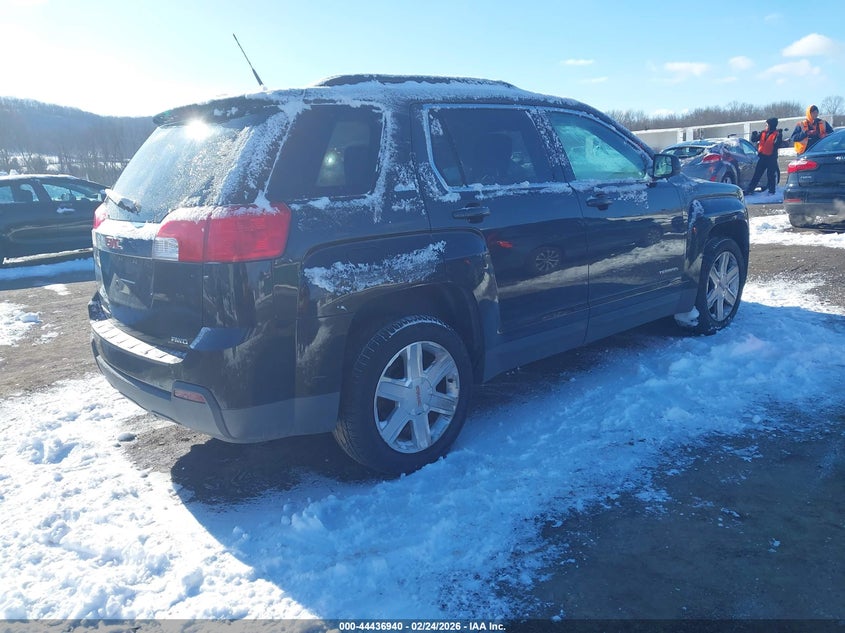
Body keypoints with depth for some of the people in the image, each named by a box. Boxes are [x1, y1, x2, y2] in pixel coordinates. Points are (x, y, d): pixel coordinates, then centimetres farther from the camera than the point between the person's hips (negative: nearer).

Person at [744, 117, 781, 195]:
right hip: (762, 157, 5)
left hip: (771, 158, -5)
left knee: (771, 174, -1)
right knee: (757, 174, 7)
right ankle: (749, 190, 8)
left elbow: (777, 145, -14)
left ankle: (771, 191, 8)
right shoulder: (763, 133, 10)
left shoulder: (777, 134, -6)